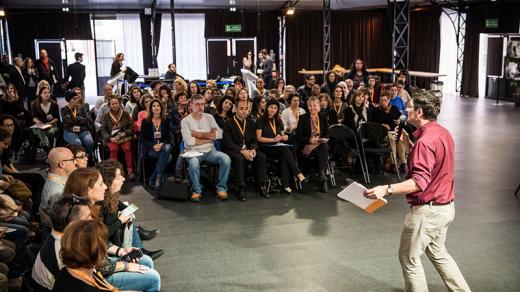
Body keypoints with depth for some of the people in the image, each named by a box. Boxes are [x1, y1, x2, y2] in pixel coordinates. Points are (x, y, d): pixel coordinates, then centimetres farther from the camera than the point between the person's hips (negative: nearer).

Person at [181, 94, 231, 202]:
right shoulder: (185, 121, 0)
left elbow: (219, 134, -2)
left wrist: (200, 135, -9)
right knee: (193, 163, -37)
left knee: (226, 159, -25)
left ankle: (221, 188, -6)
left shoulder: (209, 117, 11)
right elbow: (189, 141, -14)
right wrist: (210, 136, -6)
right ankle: (197, 190, -12)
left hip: (210, 151, 3)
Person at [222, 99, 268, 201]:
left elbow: (254, 140, 10)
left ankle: (261, 186, -15)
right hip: (233, 151, -5)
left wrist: (253, 149, -14)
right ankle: (241, 188, -31)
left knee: (262, 157, -21)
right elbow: (228, 143, -13)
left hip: (248, 150, 5)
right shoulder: (228, 124, -5)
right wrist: (242, 151, -25)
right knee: (239, 158, -36)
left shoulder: (251, 123, 12)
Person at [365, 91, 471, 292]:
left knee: (409, 258, 7)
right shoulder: (443, 133, 7)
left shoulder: (426, 140, -24)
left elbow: (419, 182, -33)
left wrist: (387, 189, -41)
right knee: (438, 252, 26)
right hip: (446, 206, 10)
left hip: (427, 210, -10)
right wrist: (410, 147, 12)